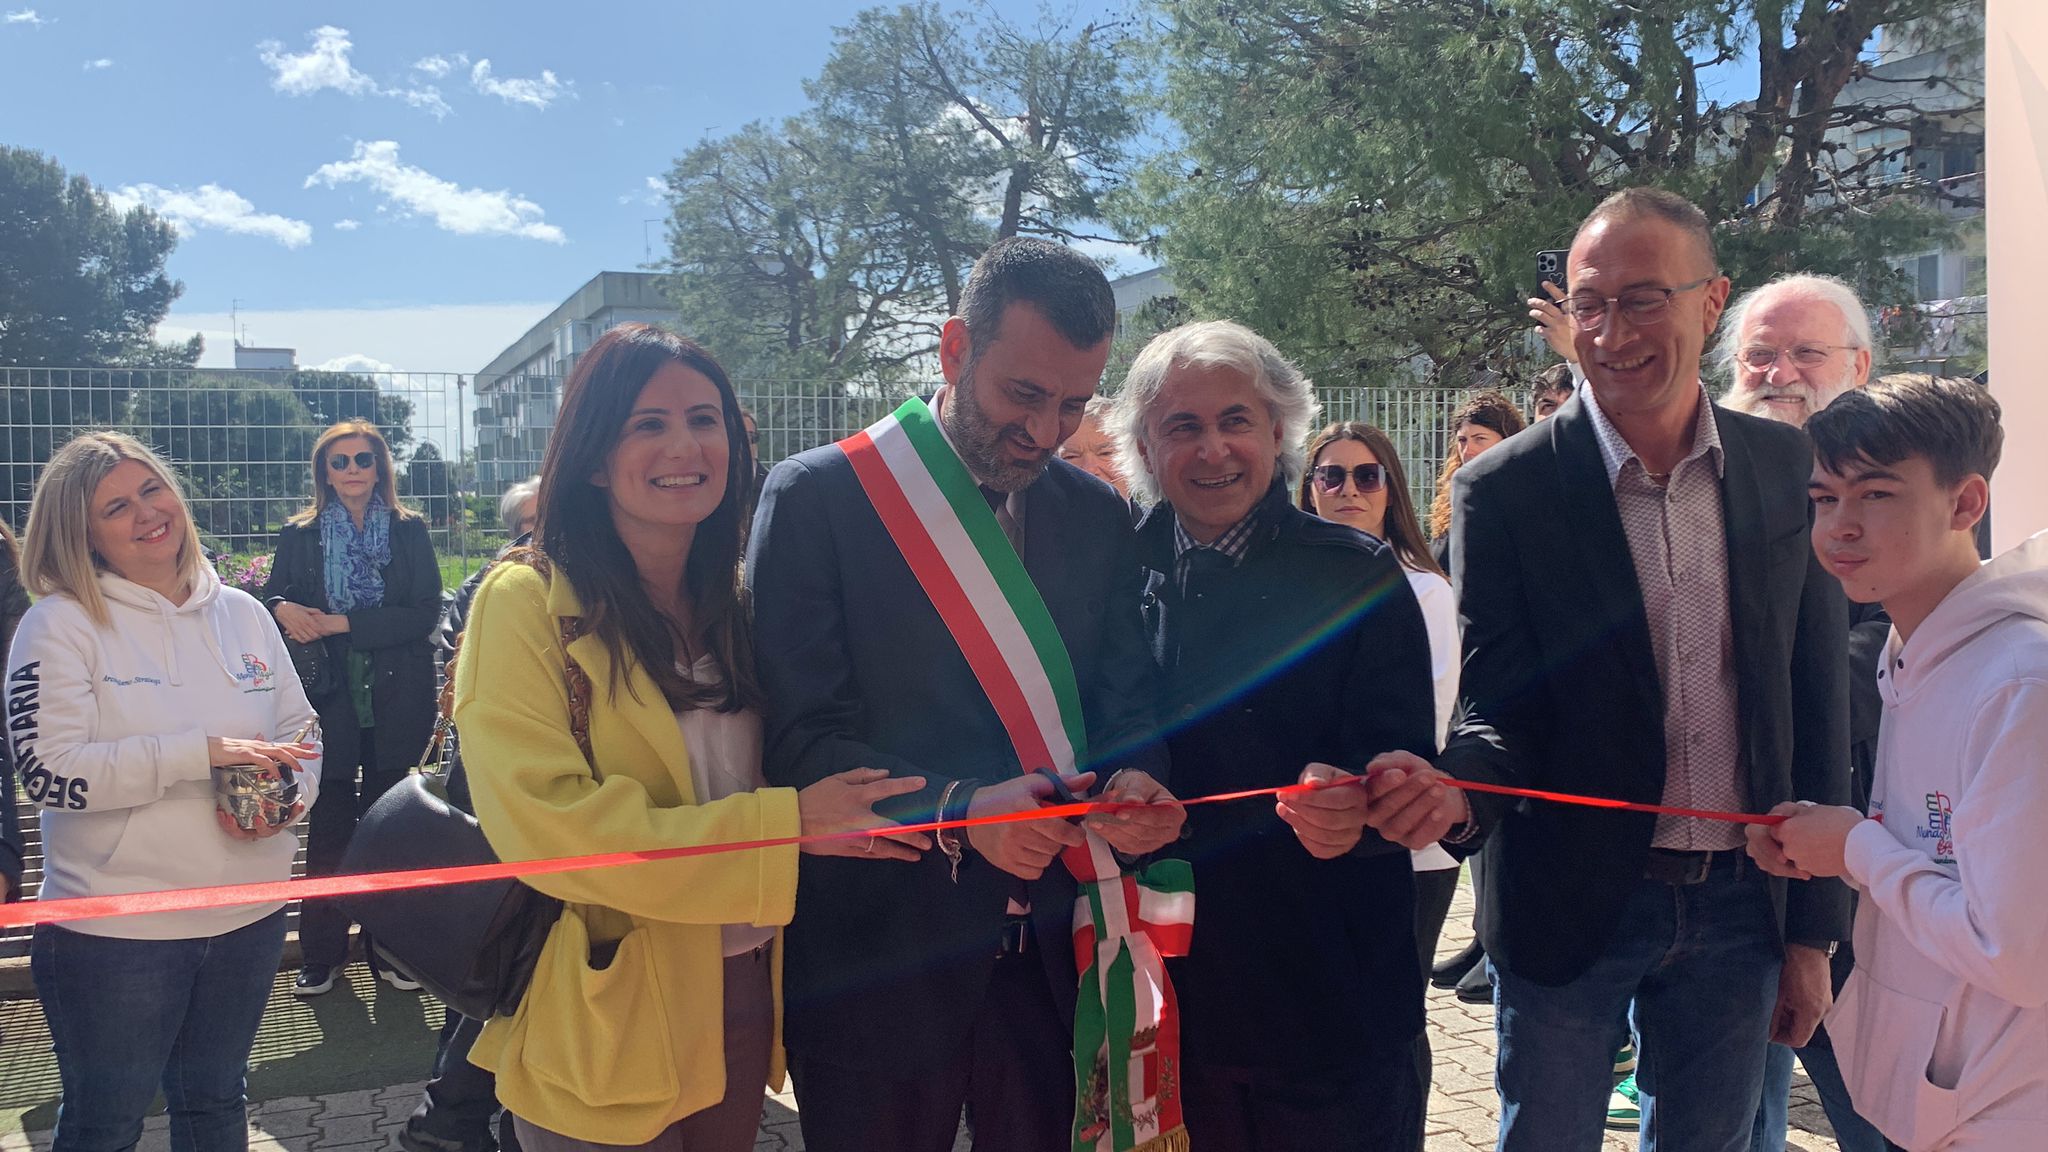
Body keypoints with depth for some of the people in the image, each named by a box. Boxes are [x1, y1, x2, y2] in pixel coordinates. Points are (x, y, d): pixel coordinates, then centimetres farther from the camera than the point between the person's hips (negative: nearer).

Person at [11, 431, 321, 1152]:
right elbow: (48, 773, -19)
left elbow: (299, 733, 10)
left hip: (249, 916, 4)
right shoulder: (60, 623, -9)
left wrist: (288, 799, -11)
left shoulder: (243, 614, 4)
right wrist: (202, 752, -24)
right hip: (114, 929, -4)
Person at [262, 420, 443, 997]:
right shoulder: (298, 534, 7)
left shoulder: (409, 530, 2)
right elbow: (273, 599, 10)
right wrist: (283, 609, -14)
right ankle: (321, 955, 15)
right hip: (329, 700, 1)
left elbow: (425, 612, -7)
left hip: (394, 700, 0)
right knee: (328, 828, 4)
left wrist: (343, 623, -15)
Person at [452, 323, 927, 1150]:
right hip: (608, 1021, -5)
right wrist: (786, 824, -22)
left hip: (744, 998, 6)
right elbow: (544, 827, -20)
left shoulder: (741, 601, 8)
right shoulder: (527, 603, -12)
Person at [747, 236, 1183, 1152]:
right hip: (877, 963, -3)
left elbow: (1126, 703, 8)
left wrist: (1135, 783, -15)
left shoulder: (1099, 515, 6)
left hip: (1051, 957, 4)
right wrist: (957, 810, -25)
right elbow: (804, 737, -11)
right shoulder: (816, 496, -8)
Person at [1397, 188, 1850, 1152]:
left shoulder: (1790, 470, -1)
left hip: (1740, 903, 3)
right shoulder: (1503, 491, -10)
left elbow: (1817, 706, 3)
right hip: (1570, 897, -2)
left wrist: (1812, 928, 4)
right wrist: (1447, 789, -35)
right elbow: (1501, 710, -11)